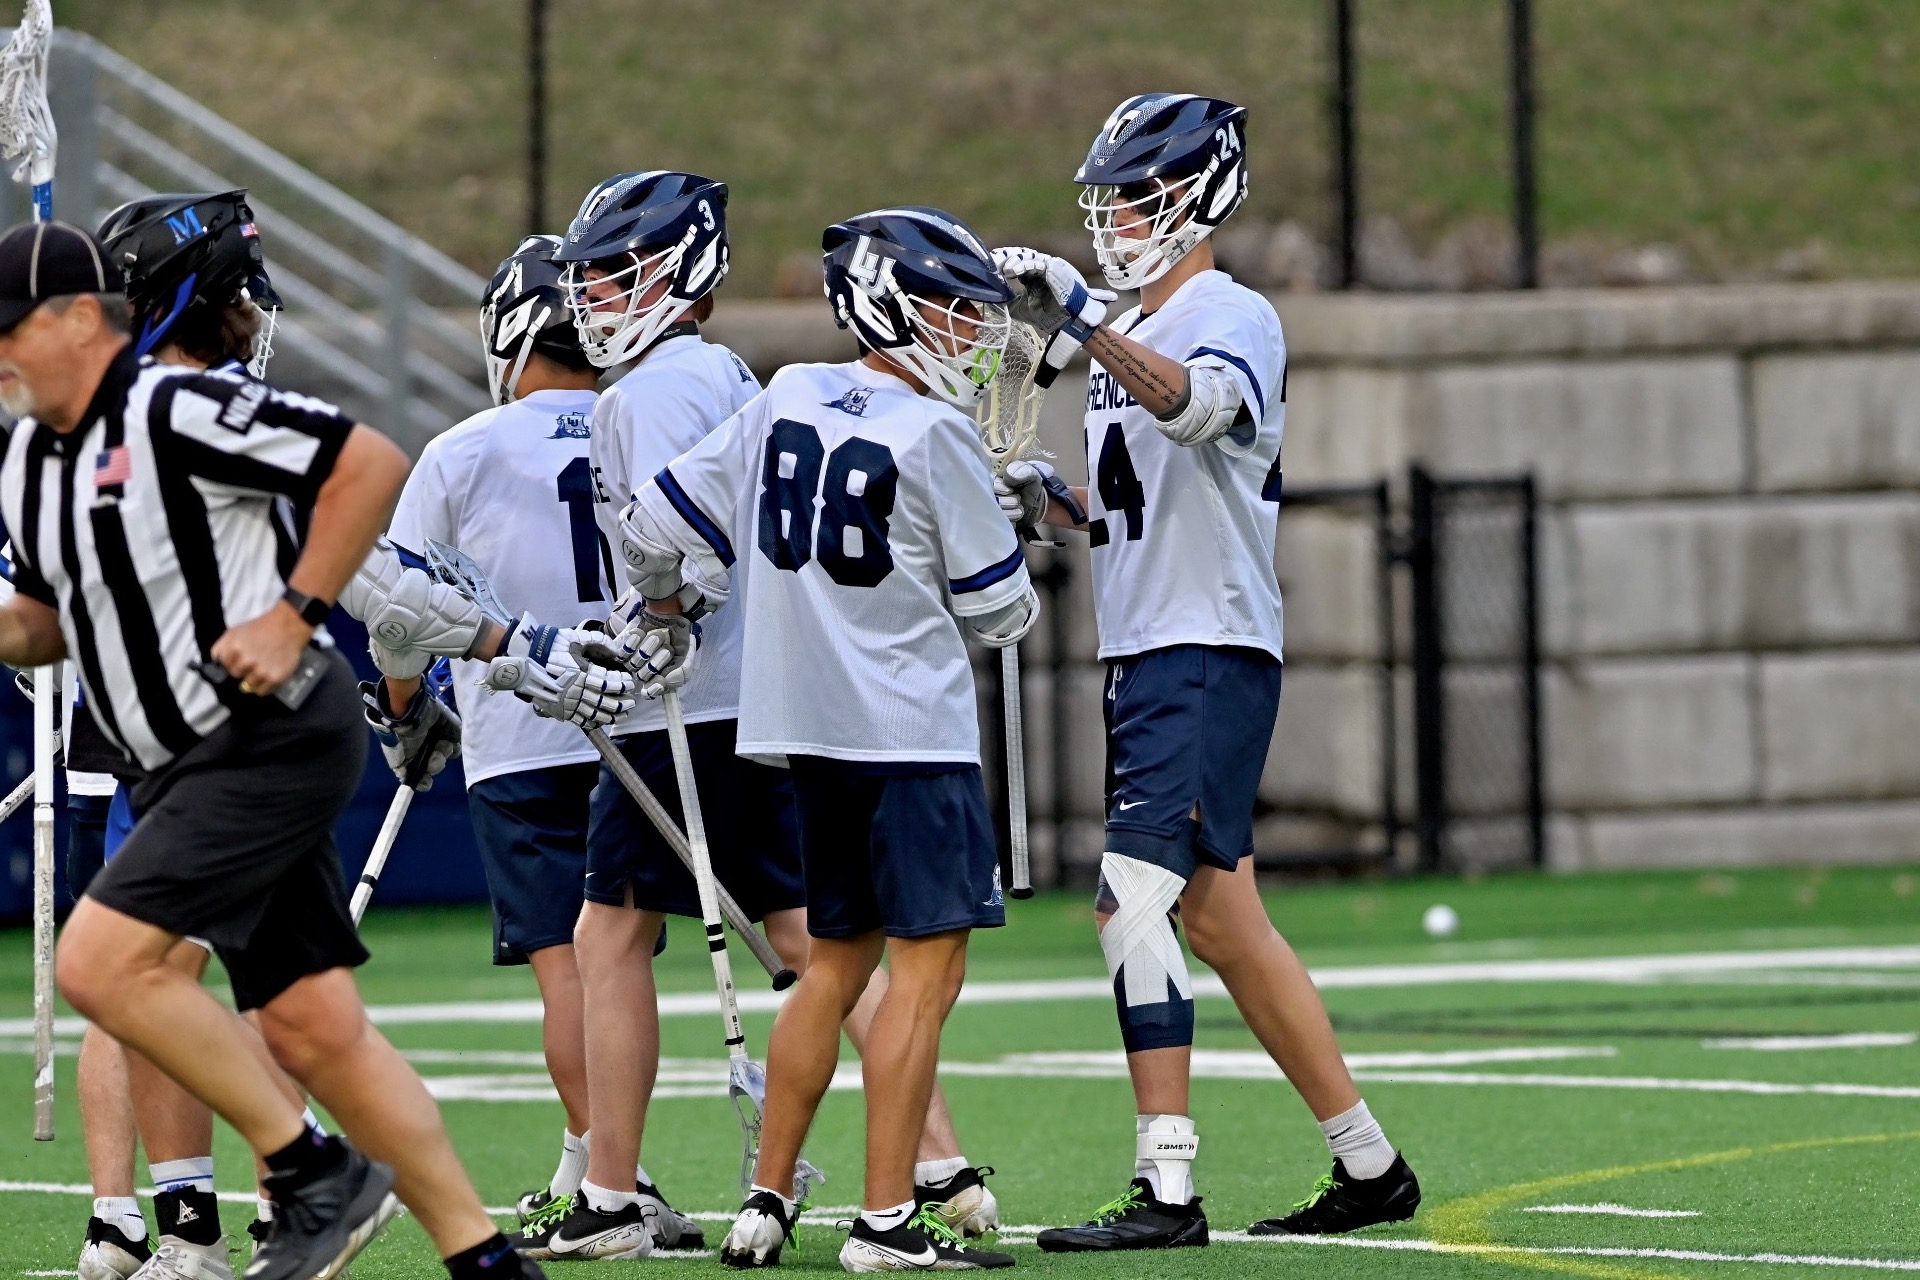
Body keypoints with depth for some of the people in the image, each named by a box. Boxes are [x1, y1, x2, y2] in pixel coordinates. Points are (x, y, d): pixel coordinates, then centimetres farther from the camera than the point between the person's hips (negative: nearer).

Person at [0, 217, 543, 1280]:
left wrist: (294, 616, -17)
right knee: (311, 1029, 5)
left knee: (100, 960, -17)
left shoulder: (176, 411, -14)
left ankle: (315, 1172, -7)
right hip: (190, 766, 9)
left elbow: (370, 465, -15)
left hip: (273, 734, -9)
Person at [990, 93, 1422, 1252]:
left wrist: (1082, 319, -44)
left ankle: (1167, 1189, -16)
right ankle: (1369, 1166, 19)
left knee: (1136, 899, -16)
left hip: (1211, 655, -10)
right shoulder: (1131, 338, 19)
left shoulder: (1234, 320, -9)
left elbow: (1193, 407, -33)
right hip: (1147, 654, 10)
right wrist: (1054, 504, 7)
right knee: (1224, 925, 12)